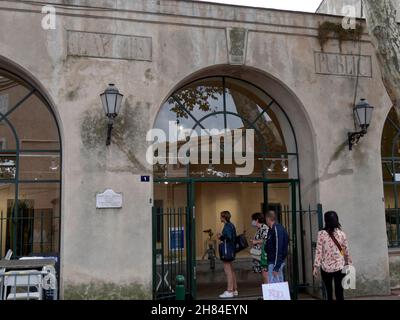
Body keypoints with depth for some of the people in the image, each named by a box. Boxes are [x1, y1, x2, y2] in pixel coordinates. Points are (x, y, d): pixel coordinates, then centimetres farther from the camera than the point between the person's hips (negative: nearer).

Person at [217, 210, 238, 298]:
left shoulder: (227, 226, -16)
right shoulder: (231, 225, 13)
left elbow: (228, 238, -26)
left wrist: (221, 237, -11)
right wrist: (222, 237, 13)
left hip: (227, 251, -10)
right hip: (231, 251, 10)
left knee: (228, 271, -5)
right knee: (231, 271, 16)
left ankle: (229, 291, -1)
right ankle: (234, 290, 23)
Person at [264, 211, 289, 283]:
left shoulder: (277, 229, -17)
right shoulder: (272, 229, 12)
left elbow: (278, 249, -21)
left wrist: (276, 267, -21)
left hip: (275, 263, -10)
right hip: (273, 262, 10)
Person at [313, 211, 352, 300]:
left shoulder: (321, 234, -6)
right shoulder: (341, 234, 0)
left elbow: (319, 251, -8)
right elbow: (346, 251, 7)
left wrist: (316, 266, -3)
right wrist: (348, 263, 20)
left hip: (326, 267, -1)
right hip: (339, 267, 1)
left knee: (329, 292, 12)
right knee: (339, 292, 5)